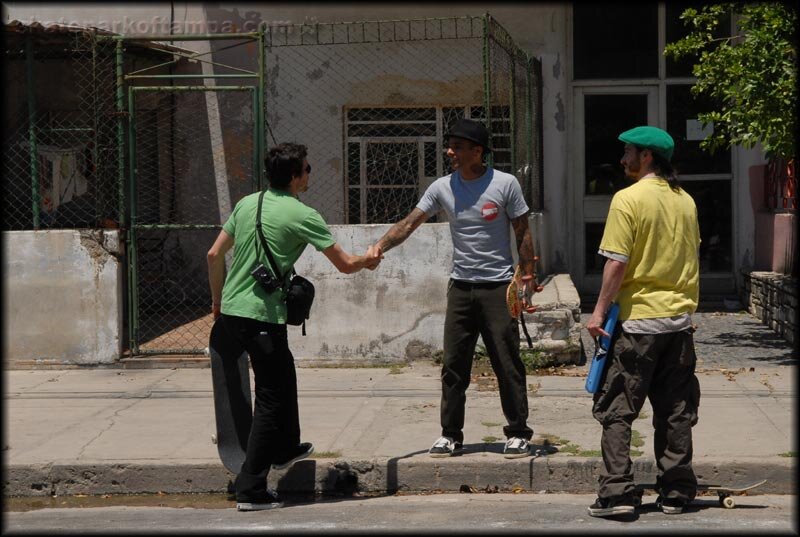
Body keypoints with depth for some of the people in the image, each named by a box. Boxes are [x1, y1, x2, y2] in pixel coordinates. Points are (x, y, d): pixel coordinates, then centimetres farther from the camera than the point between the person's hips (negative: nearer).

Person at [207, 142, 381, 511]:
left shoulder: (247, 204, 9)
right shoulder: (302, 215, -10)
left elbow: (215, 255, 13)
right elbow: (344, 264, -5)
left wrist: (217, 300, 25)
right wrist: (368, 261, 17)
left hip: (231, 311, 8)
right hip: (262, 315, -8)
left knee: (283, 373, 29)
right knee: (270, 398, -2)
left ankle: (285, 448, 46)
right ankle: (250, 490, -6)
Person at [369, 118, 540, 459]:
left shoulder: (505, 184, -6)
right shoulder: (443, 188, 2)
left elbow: (523, 235, -1)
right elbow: (409, 223, 0)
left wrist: (528, 280, -4)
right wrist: (380, 246, -16)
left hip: (498, 286, -4)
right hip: (460, 286, 4)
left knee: (507, 363, -1)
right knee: (453, 364, 6)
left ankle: (518, 433, 9)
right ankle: (451, 435, 14)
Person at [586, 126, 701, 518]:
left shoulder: (628, 199, -12)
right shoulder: (685, 201, 9)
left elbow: (617, 263, -15)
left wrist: (600, 310, -9)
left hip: (638, 319, -6)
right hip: (679, 319, 6)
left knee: (616, 410, 0)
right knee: (675, 410, 10)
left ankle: (617, 492, -5)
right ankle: (676, 492, 13)